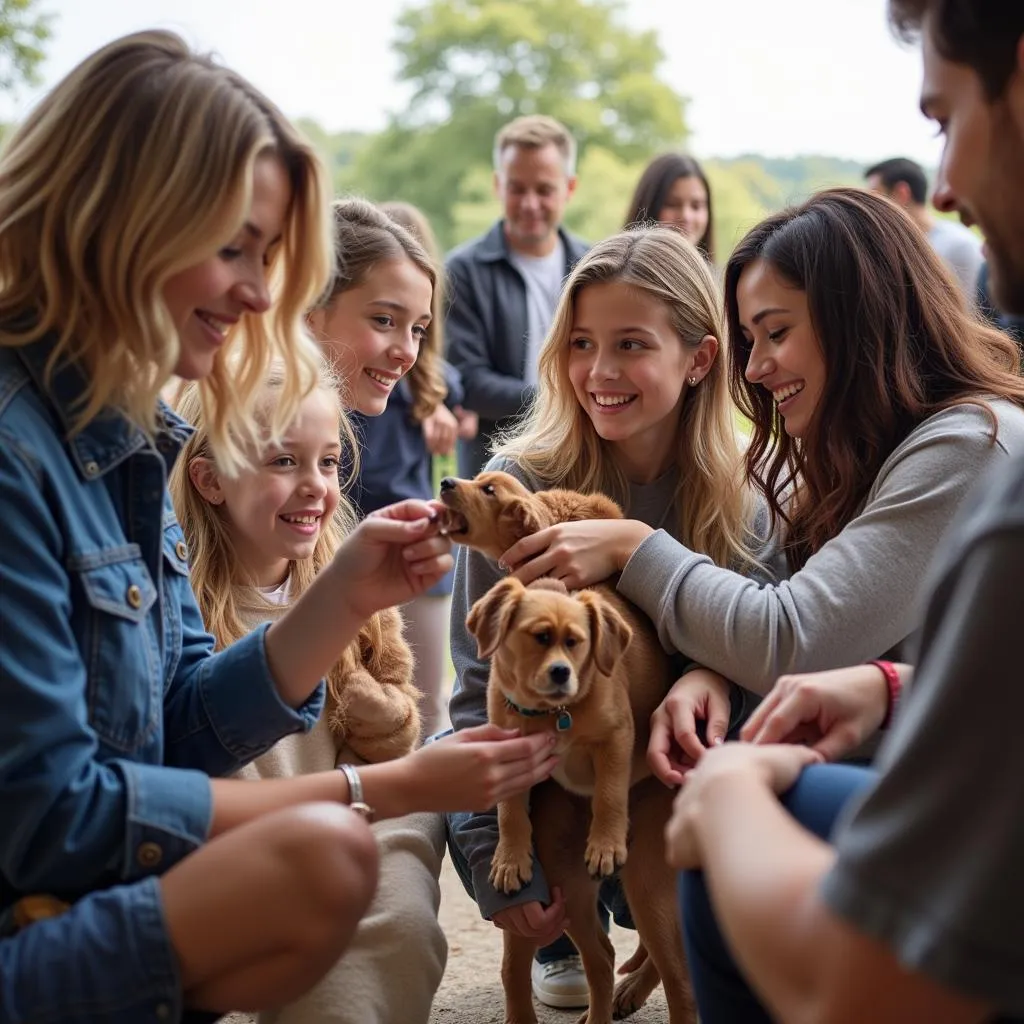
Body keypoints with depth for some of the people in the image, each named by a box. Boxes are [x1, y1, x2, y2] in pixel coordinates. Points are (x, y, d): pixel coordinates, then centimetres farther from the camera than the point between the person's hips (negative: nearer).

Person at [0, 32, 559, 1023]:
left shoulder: (123, 432, 5)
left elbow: (178, 734, 6)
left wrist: (347, 596, -9)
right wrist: (376, 789, -17)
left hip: (84, 896, 8)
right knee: (321, 858, -26)